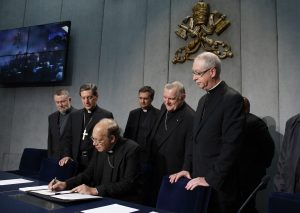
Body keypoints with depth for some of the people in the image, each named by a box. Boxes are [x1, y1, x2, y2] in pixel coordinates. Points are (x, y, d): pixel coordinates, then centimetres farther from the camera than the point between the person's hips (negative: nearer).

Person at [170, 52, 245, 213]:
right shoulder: (203, 100, 13)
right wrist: (187, 169, 7)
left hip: (218, 185, -7)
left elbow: (231, 145, -19)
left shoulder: (232, 98, -12)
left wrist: (210, 179, -17)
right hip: (199, 180, 7)